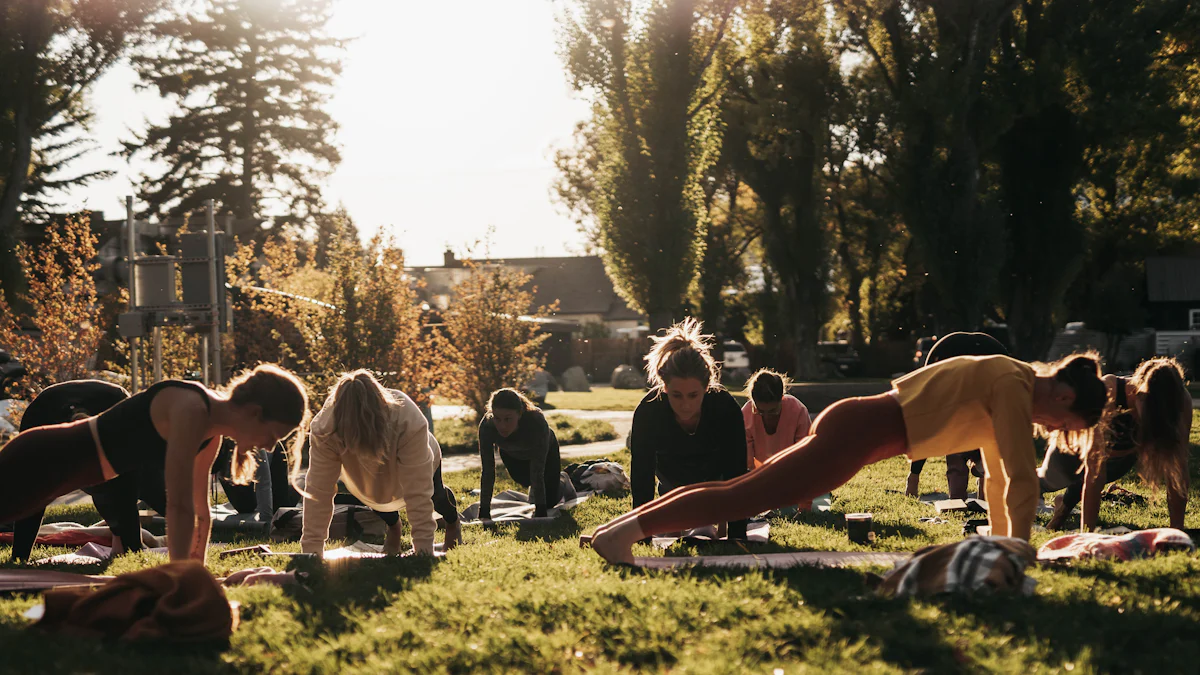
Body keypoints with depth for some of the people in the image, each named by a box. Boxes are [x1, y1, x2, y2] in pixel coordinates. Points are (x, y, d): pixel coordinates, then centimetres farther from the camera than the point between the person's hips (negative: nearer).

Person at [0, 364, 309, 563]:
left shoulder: (212, 434, 1)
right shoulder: (191, 410, -28)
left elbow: (200, 510, 11)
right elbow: (179, 505, -30)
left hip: (63, 468, 9)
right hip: (42, 460, -9)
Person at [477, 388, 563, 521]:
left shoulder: (537, 421, -45)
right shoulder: (487, 425, -38)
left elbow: (537, 473, -42)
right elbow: (488, 472, -34)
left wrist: (540, 514, -44)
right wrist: (484, 513, -36)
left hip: (545, 451, -2)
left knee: (551, 501, 3)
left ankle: (562, 480, 34)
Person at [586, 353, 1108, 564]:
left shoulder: (1006, 385, 18)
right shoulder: (1014, 388, -11)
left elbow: (998, 475, 26)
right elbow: (1022, 479, -13)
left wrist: (1002, 541, 25)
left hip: (855, 426, 9)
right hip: (859, 433, -9)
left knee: (746, 491, 8)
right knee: (747, 497, -16)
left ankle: (623, 524, 7)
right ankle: (625, 531, -23)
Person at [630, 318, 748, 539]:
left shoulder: (726, 408, -39)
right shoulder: (647, 413, -39)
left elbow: (736, 477, -36)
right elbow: (641, 482, -36)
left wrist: (738, 538, -42)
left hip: (716, 478, 0)